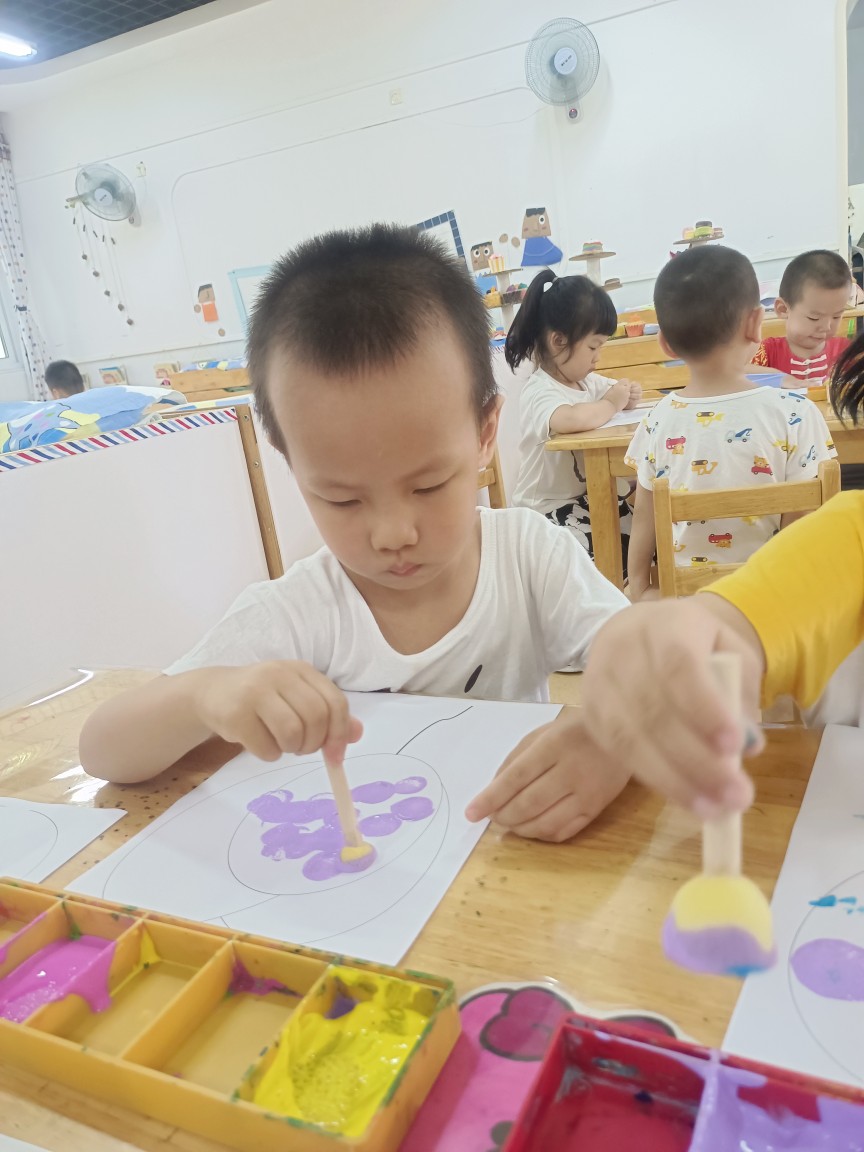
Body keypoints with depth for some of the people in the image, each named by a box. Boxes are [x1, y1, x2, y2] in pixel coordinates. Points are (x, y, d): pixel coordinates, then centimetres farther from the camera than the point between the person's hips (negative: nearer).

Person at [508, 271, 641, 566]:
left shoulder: (587, 381, 8)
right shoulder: (539, 393, -20)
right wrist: (611, 404, -22)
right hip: (548, 509, -8)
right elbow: (571, 419, -42)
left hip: (588, 494, 9)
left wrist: (629, 395, 0)